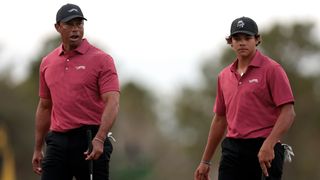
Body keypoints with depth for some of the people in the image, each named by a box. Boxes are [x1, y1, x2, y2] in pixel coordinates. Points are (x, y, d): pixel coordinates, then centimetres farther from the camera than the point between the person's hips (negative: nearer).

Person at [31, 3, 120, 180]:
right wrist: (37, 149, 16)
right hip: (57, 141, 5)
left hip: (90, 141, -5)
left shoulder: (101, 60, -6)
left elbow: (112, 103, -16)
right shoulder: (47, 63, 11)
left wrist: (99, 139, -30)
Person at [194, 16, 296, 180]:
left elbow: (288, 113, -10)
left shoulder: (272, 70, -3)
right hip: (232, 150, 5)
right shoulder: (224, 76, 16)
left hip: (265, 152, -5)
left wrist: (268, 145, -23)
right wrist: (205, 161, 21)